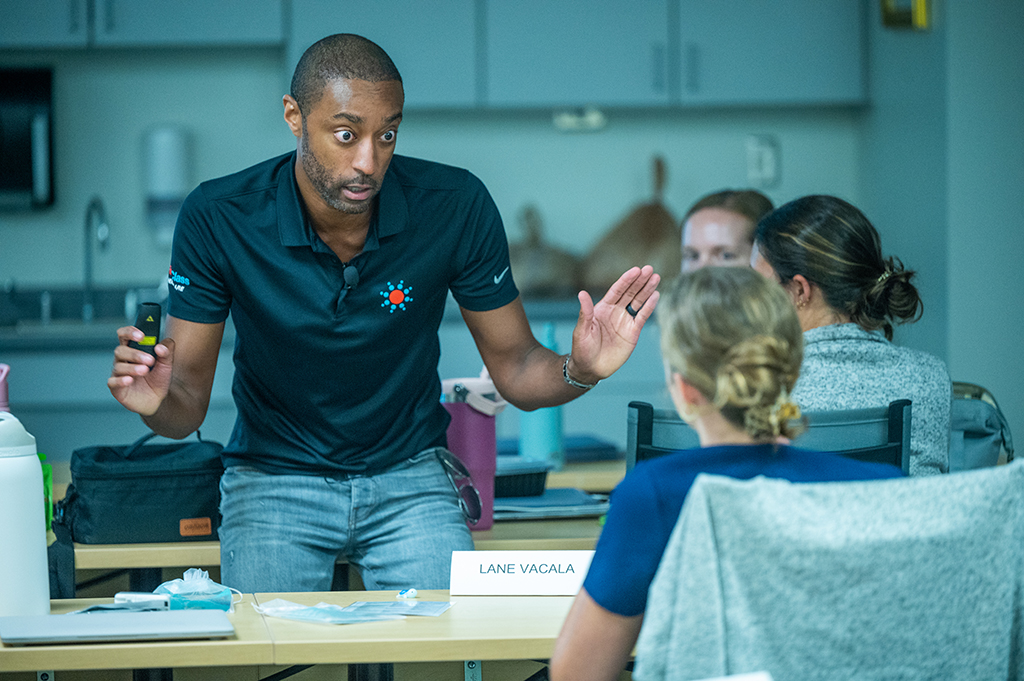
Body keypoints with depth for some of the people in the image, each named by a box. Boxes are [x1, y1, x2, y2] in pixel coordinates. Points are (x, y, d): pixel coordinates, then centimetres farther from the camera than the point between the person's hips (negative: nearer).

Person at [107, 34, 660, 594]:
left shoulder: (455, 206, -13)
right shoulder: (218, 218, -17)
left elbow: (515, 369, -3)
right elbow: (188, 405, -12)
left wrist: (580, 370, -25)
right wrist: (156, 402, -35)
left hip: (407, 475, 1)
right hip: (274, 478, 0)